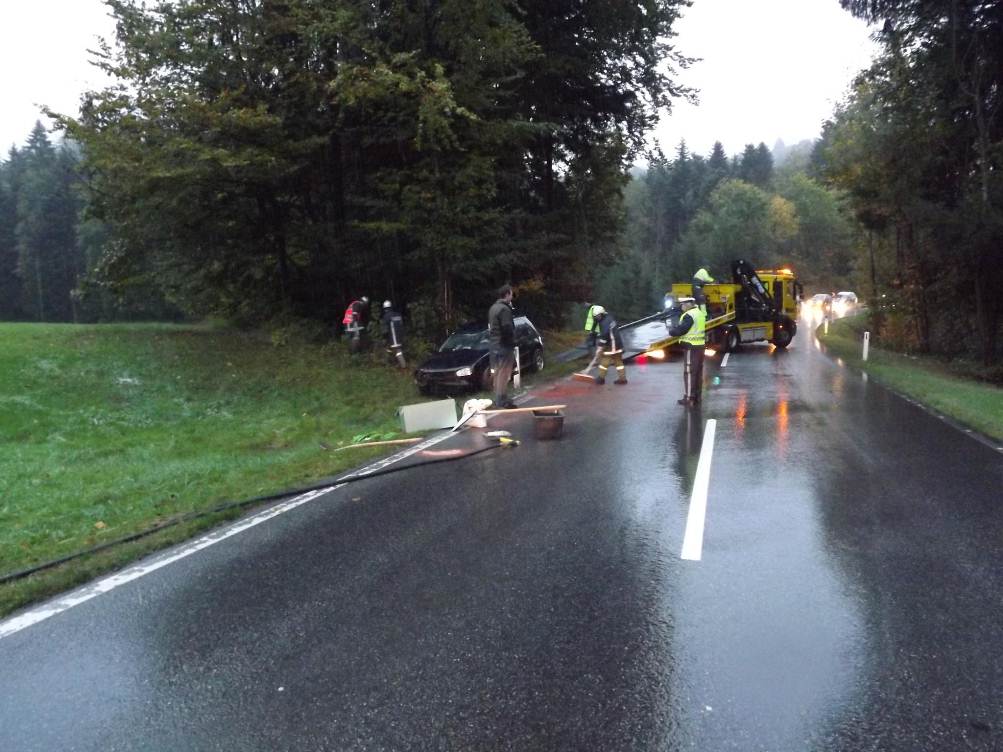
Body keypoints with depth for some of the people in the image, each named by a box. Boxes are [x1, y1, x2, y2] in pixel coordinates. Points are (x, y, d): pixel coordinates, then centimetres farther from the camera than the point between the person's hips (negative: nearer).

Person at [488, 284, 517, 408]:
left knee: (498, 372, 14)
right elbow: (507, 328, -22)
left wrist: (492, 338, 15)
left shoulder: (493, 308, 13)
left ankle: (498, 398, 21)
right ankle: (502, 400, -6)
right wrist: (512, 341, -9)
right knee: (504, 373, -7)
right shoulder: (504, 309, -17)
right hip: (504, 344, -10)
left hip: (494, 343, 10)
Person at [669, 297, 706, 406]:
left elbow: (680, 330, -20)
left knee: (689, 373, -5)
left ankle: (689, 398, -4)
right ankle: (697, 397, 20)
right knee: (698, 372, 13)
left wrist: (671, 331, 1)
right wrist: (676, 328, 11)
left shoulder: (689, 315, -17)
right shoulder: (700, 312, 13)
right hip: (700, 345, 9)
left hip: (691, 347, -9)